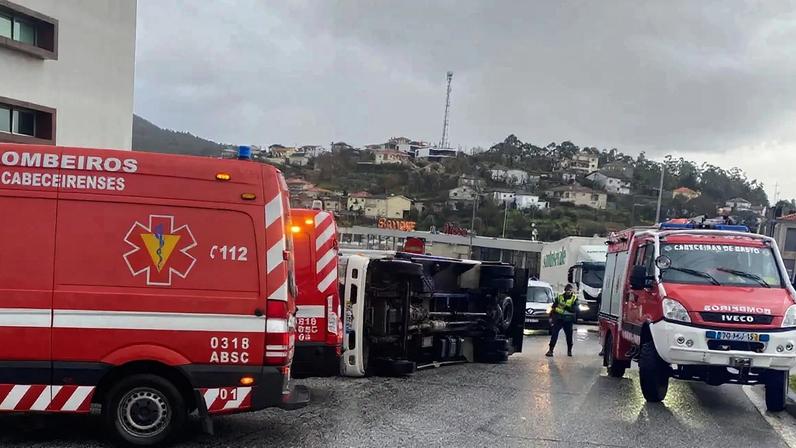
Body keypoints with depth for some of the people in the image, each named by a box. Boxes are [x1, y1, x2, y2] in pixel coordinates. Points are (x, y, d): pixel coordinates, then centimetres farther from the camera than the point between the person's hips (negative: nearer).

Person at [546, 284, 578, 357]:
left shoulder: (574, 298, 2)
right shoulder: (559, 297, 7)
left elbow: (575, 309, -11)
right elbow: (553, 307, 12)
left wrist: (568, 308, -26)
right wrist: (551, 317, 7)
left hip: (568, 321, -1)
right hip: (558, 319, 1)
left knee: (569, 335, 7)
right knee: (554, 334, -7)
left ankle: (569, 350, 26)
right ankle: (551, 350, -6)